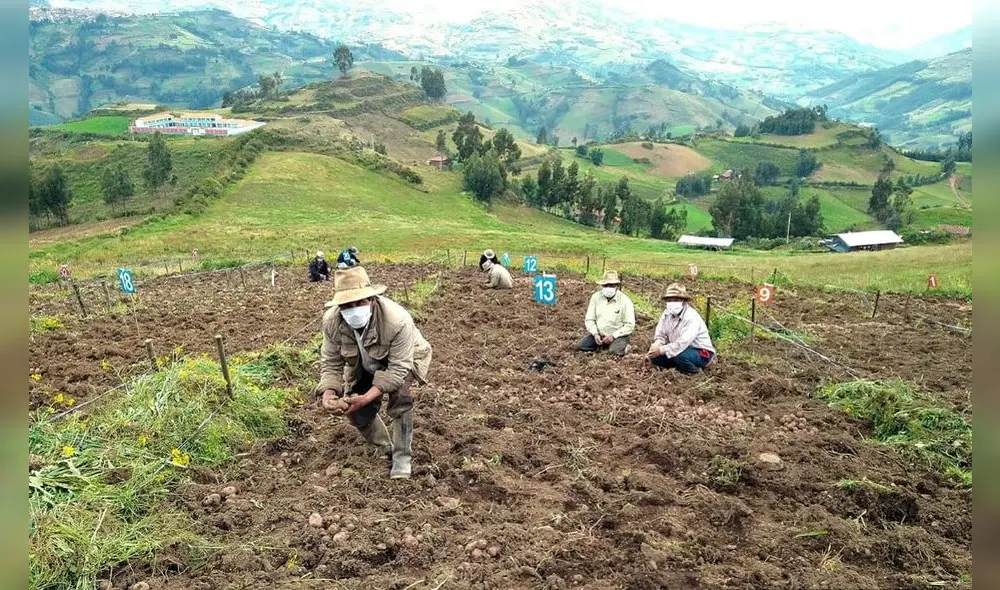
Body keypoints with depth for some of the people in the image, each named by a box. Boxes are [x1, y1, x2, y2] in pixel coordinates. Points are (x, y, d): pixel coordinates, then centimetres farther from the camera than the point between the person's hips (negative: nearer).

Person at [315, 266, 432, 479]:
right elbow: (331, 362, -17)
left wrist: (366, 397, -48)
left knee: (400, 398, -30)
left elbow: (398, 368, -38)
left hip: (403, 360, -4)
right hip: (364, 365, 5)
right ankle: (384, 448, 27)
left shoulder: (397, 320, -43)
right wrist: (329, 393, -37)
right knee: (355, 411, -3)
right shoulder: (331, 321, -29)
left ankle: (401, 457, -11)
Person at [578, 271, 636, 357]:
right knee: (583, 345, -16)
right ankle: (602, 344, 10)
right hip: (599, 334, 4)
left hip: (618, 335, -4)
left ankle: (623, 346, 3)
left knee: (615, 351, -31)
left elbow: (630, 325, -13)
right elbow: (589, 319, 1)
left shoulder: (625, 301, -13)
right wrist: (595, 334, -15)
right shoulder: (596, 297, -3)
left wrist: (613, 336, -20)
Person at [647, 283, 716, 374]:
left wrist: (662, 350, -33)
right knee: (654, 357, -9)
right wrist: (656, 346, -22)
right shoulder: (667, 314, -3)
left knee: (679, 355, -36)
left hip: (701, 353, -7)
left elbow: (683, 343, -34)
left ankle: (694, 372, -6)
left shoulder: (692, 317, -26)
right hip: (682, 349, 7)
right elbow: (661, 335, 1)